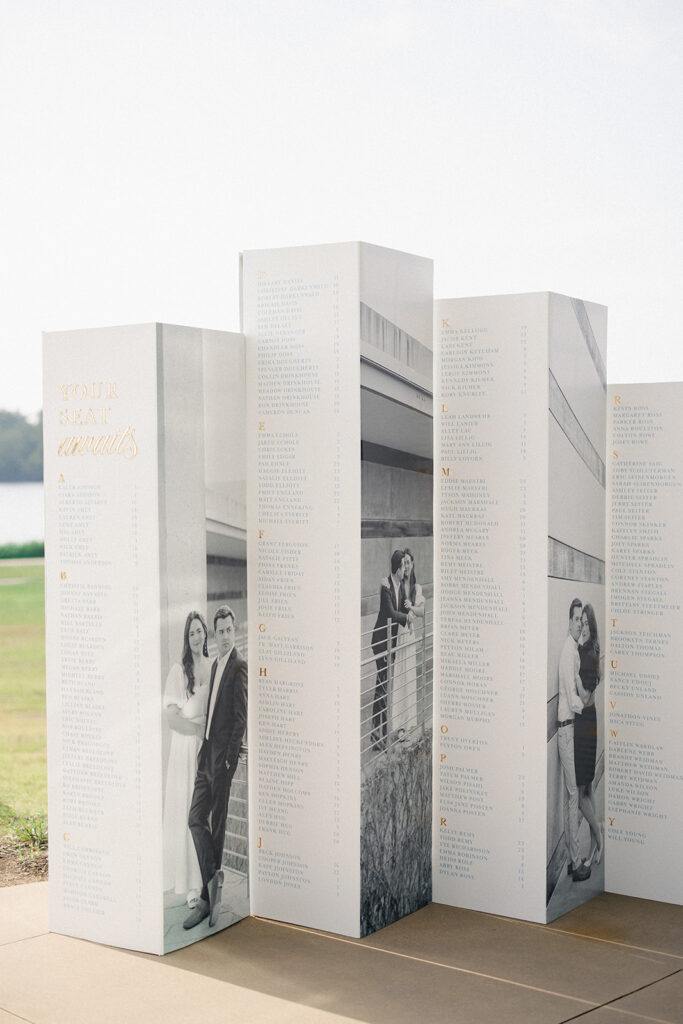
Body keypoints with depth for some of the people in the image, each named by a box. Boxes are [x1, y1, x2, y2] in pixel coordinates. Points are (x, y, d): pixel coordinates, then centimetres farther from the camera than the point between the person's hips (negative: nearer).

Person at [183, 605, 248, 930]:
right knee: (196, 818, 4)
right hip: (207, 754, 8)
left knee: (217, 824, 0)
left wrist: (228, 757, -17)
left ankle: (207, 897, 8)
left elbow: (240, 717, -16)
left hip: (223, 756, -8)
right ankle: (213, 881, 11)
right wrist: (205, 751, 13)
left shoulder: (239, 666, -11)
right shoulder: (215, 665, 16)